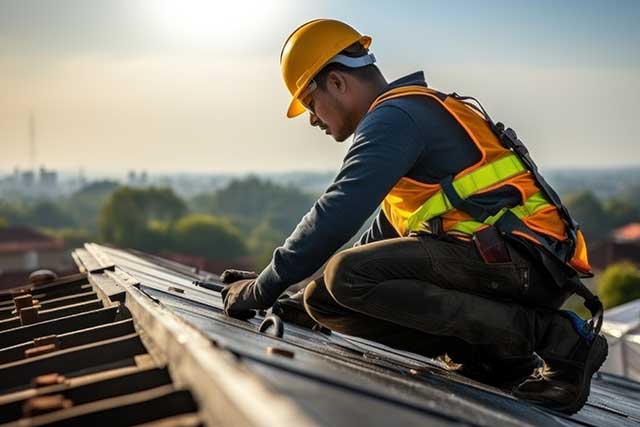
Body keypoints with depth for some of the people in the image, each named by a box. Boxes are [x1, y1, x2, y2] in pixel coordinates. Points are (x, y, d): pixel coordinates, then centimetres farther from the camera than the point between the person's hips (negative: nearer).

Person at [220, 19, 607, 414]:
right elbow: (382, 236, 32)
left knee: (347, 277, -24)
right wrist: (313, 295, 31)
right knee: (326, 300, 6)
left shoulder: (394, 115, -8)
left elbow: (338, 214, -19)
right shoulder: (418, 113, 25)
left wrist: (264, 288, -10)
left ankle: (554, 335, -17)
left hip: (522, 260, -9)